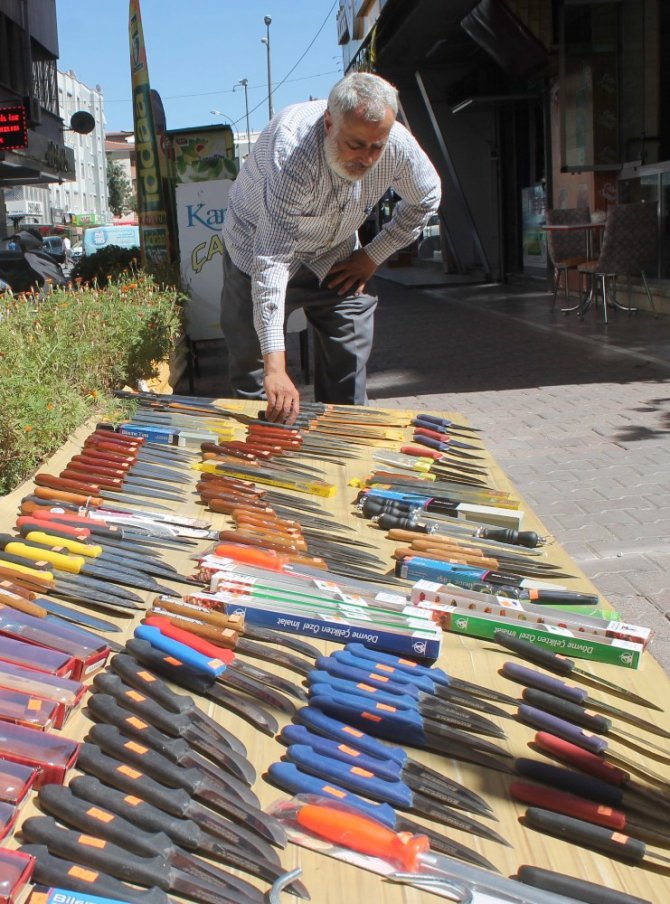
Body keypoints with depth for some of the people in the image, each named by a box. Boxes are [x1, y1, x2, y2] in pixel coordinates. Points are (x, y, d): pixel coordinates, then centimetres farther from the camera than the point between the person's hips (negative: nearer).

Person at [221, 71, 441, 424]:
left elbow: (425, 199, 0)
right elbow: (270, 261, -44)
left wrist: (372, 256, -6)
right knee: (252, 366, -4)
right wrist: (275, 366, -50)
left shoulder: (398, 145, -24)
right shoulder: (294, 153, -39)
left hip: (335, 256, 4)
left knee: (347, 381, 0)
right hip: (258, 247, -4)